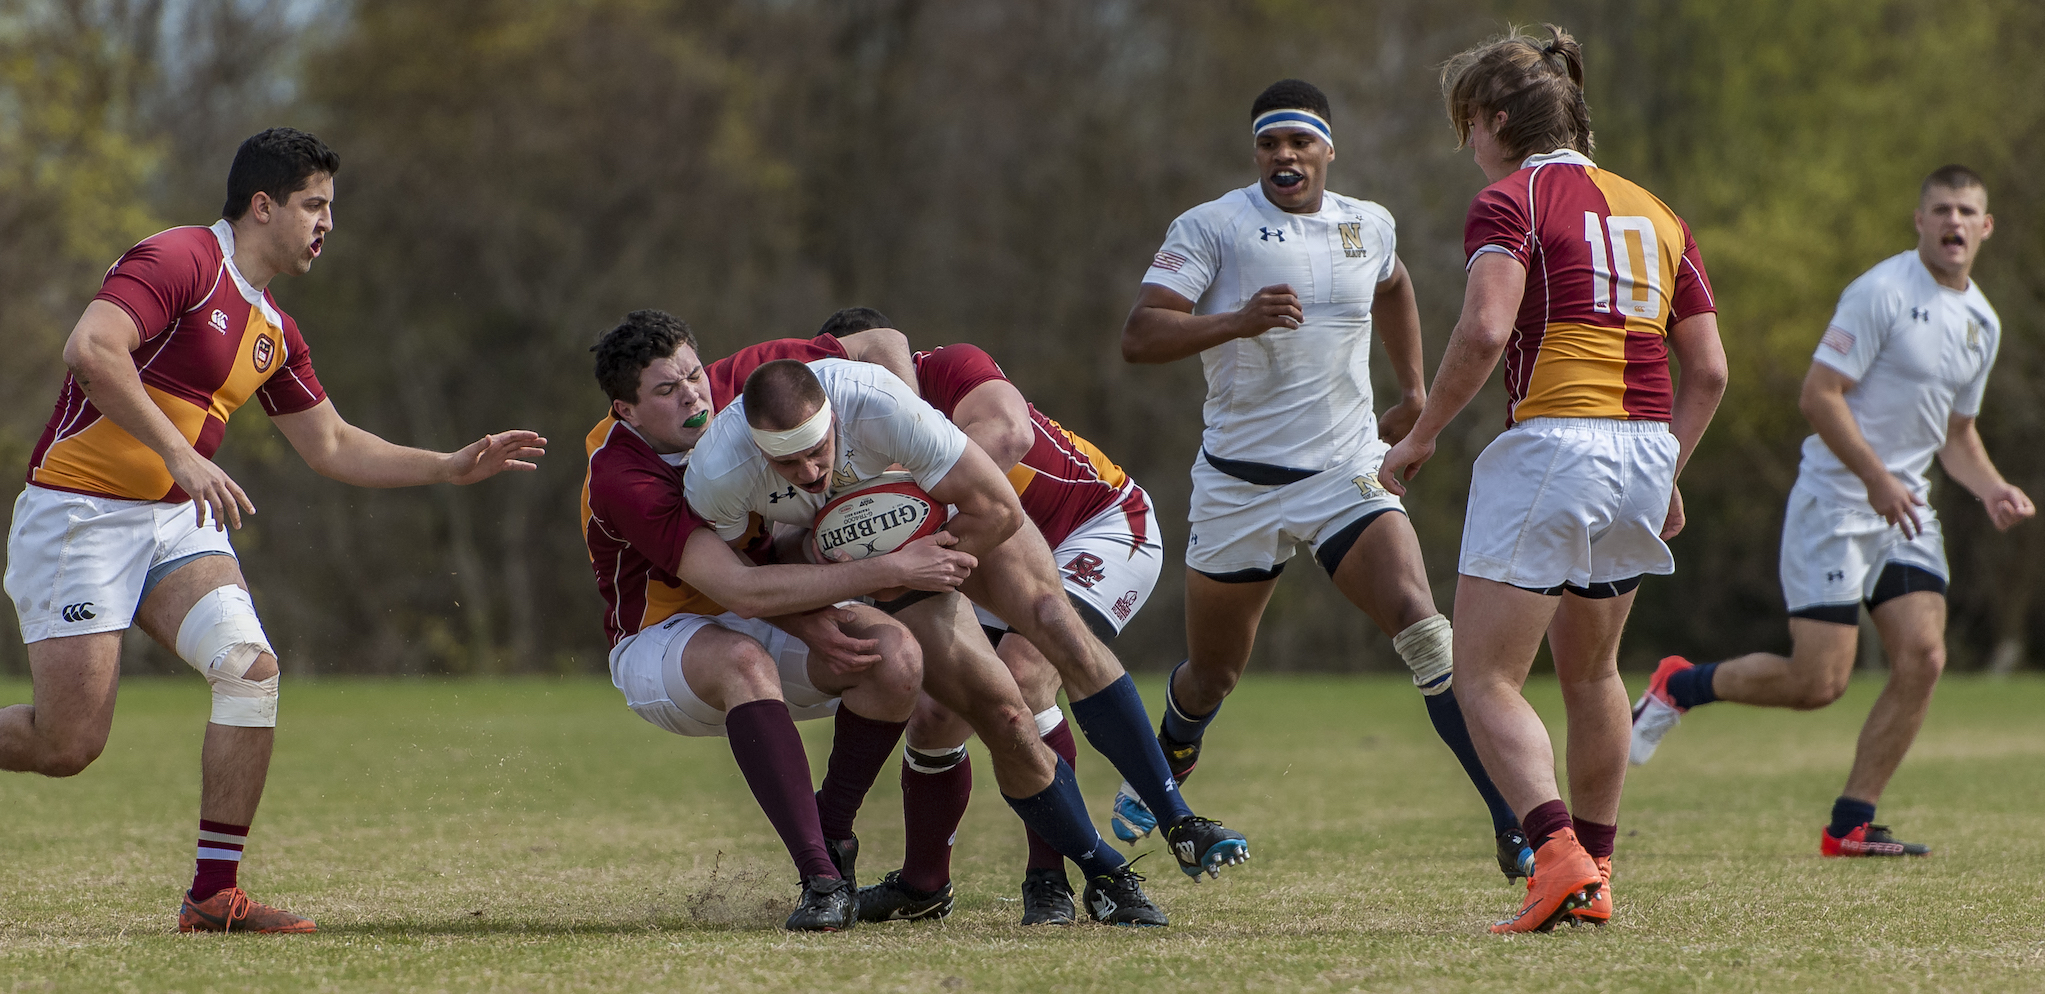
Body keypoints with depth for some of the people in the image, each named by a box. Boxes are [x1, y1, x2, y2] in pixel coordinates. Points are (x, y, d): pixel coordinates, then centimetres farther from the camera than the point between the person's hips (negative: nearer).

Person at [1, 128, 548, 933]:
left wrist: (451, 467, 14)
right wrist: (179, 453, -32)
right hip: (79, 512, -8)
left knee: (251, 667, -15)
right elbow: (90, 348, -28)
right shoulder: (179, 260, -14)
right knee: (68, 742, -12)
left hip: (174, 520, 8)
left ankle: (213, 894, -9)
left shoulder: (273, 331, 13)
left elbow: (331, 446, 22)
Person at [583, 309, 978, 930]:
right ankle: (820, 878, -44)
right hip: (662, 644, -6)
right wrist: (889, 570, -39)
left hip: (778, 621, 6)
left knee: (894, 652, -24)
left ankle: (832, 834, -8)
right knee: (743, 659, -41)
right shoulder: (619, 479, -29)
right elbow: (743, 590, -37)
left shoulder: (734, 384, -12)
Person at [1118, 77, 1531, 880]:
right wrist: (1238, 320, -28)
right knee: (1211, 675, 12)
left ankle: (1512, 829, -22)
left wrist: (1413, 392, 29)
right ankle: (1160, 780, 46)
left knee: (1423, 629, -19)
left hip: (1346, 473, 2)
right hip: (1239, 482, -2)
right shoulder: (1212, 227, -6)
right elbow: (1138, 338, -15)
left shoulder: (1369, 227, 7)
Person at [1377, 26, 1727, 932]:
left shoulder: (1510, 201, -3)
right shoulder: (1656, 214, 16)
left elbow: (1485, 330, -19)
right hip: (1642, 451, 7)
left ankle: (1559, 855, -23)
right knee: (1591, 672, 24)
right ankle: (1595, 878, 28)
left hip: (1551, 443, -7)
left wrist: (1420, 437, -9)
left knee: (1485, 680, -4)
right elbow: (1707, 370, 13)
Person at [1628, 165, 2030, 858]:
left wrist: (1993, 490, 5)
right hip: (1835, 503, -7)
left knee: (1923, 657, -9)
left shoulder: (1982, 323, 13)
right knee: (1818, 682, -12)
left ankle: (1851, 824, -1)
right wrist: (1877, 478, -23)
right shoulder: (1880, 293, -13)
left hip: (1906, 511, 7)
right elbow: (1819, 394, -17)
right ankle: (1679, 687, 14)